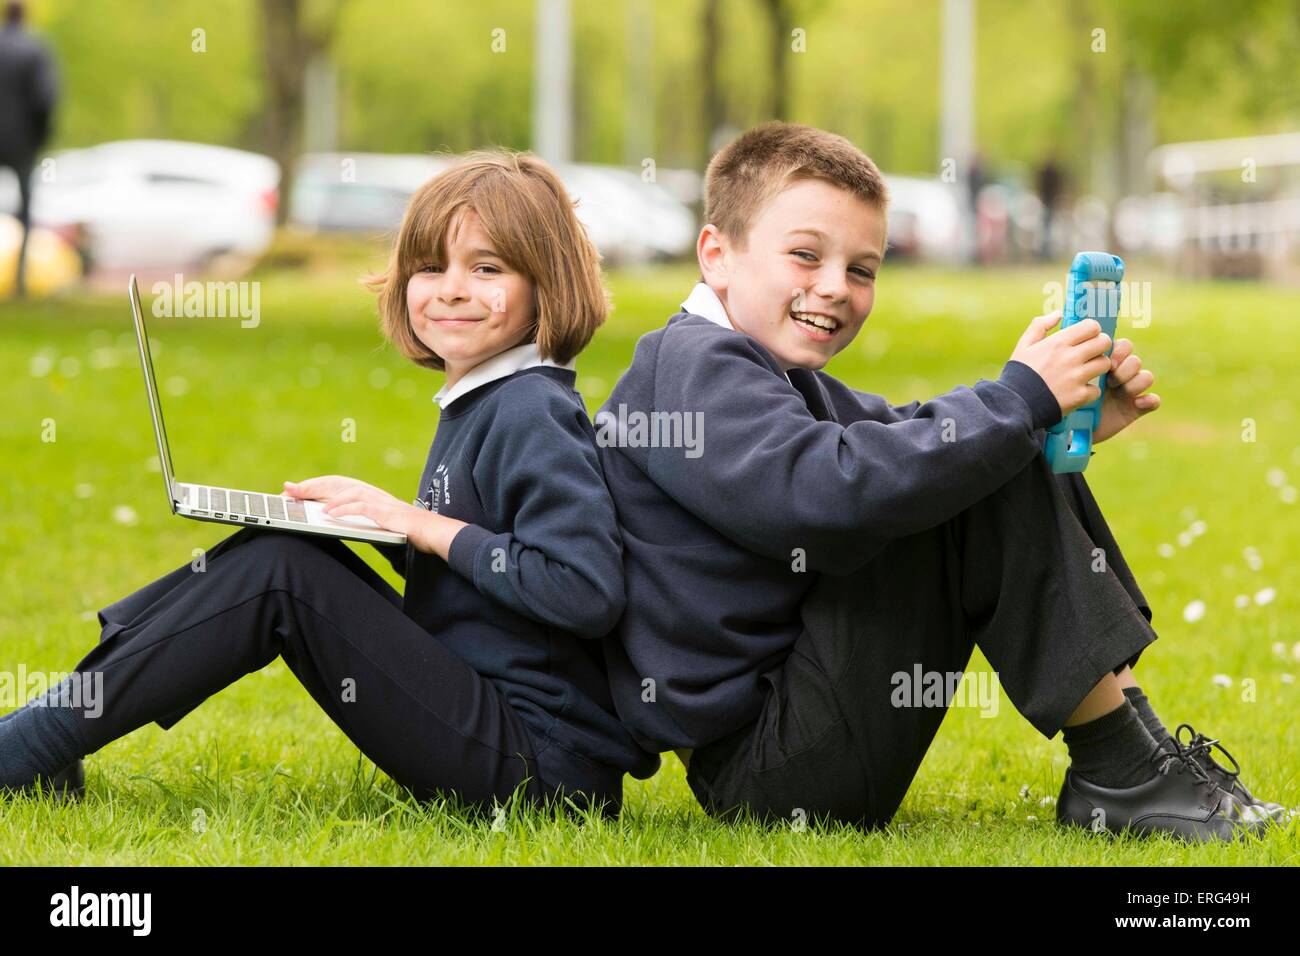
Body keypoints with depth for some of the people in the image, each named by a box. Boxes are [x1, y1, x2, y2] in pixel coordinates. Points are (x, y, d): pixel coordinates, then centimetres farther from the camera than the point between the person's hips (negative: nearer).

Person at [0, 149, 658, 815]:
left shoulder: (532, 417, -14)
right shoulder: (476, 406, 16)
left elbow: (587, 591, -25)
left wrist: (425, 526, -17)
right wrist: (385, 519, 5)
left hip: (543, 764, -10)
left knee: (277, 570, -15)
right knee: (289, 554, 5)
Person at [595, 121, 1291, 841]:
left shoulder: (782, 380, 21)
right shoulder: (693, 368, -14)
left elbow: (907, 438, 18)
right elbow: (831, 493, -29)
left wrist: (1063, 417, 0)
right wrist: (1018, 400, -21)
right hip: (753, 773, -11)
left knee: (975, 456, 12)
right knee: (992, 484, -18)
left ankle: (1128, 723, 4)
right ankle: (1122, 777, -12)